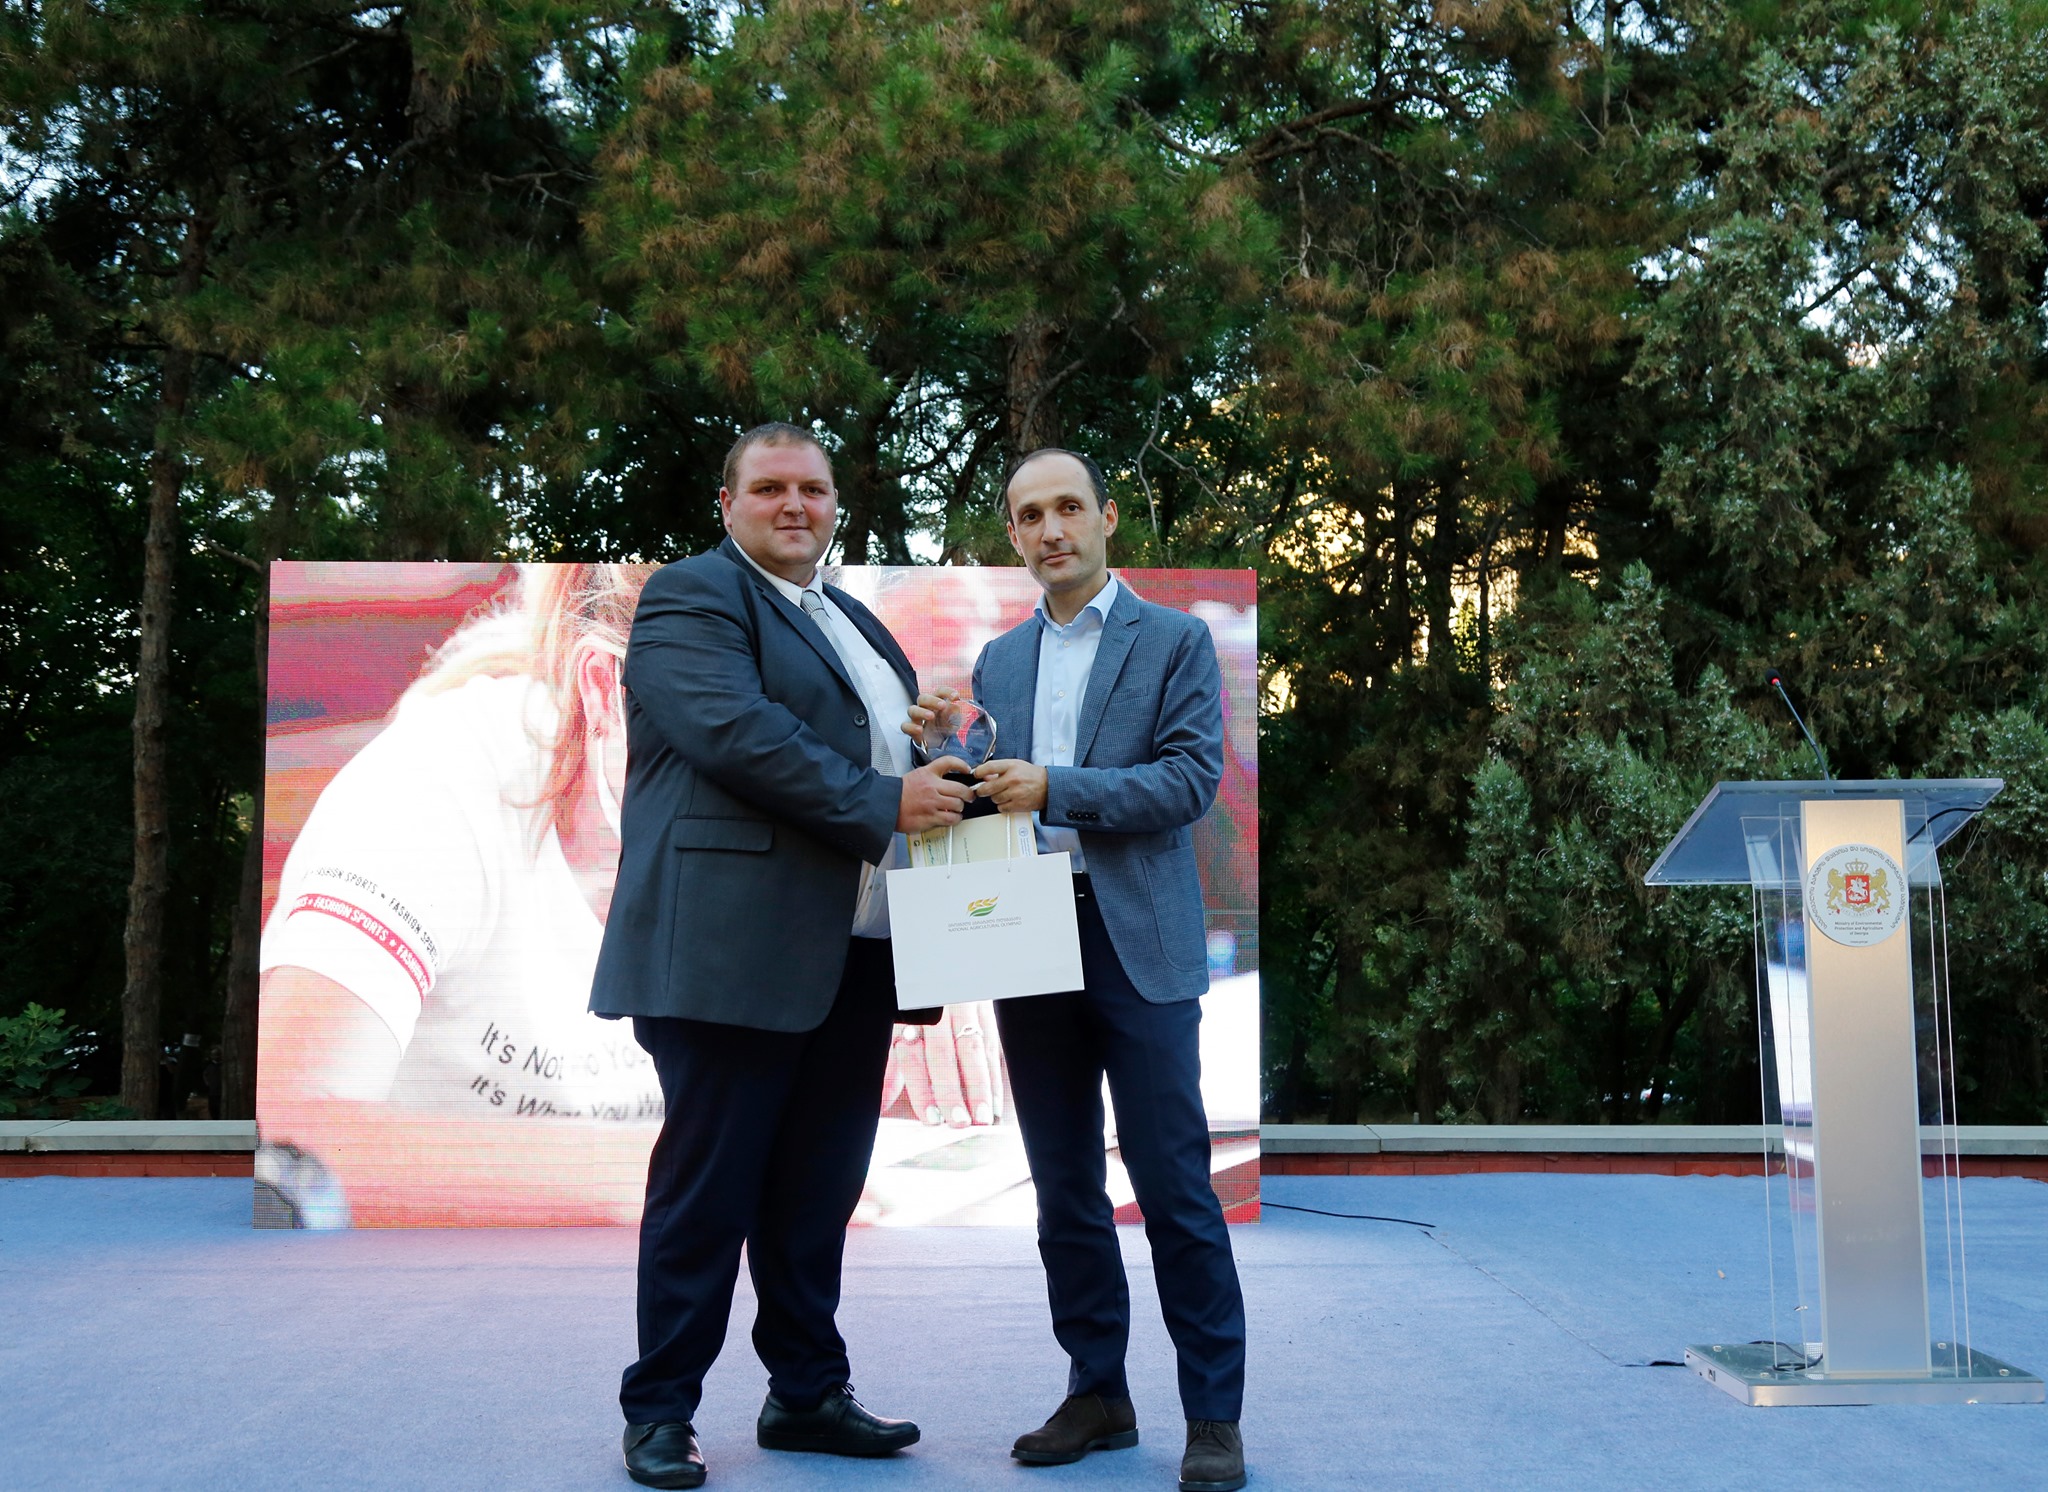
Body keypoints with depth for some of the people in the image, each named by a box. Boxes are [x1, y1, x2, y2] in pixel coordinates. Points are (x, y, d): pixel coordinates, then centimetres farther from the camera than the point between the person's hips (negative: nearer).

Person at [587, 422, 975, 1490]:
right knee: (708, 1190, 0)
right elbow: (735, 730, -18)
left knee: (819, 1188, 13)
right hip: (735, 946, -7)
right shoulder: (692, 595, -3)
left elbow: (891, 747, 27)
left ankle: (807, 1394, 25)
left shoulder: (854, 622, 23)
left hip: (853, 952, 8)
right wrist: (882, 803, -20)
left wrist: (944, 763, 4)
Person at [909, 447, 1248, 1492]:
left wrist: (1054, 788, -18)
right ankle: (1097, 1394, 22)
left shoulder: (1173, 640, 2)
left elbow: (1192, 779, -9)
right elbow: (987, 800, 15)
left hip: (1137, 941, -4)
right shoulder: (997, 660, 15)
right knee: (1064, 1189, 10)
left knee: (1172, 1184, -3)